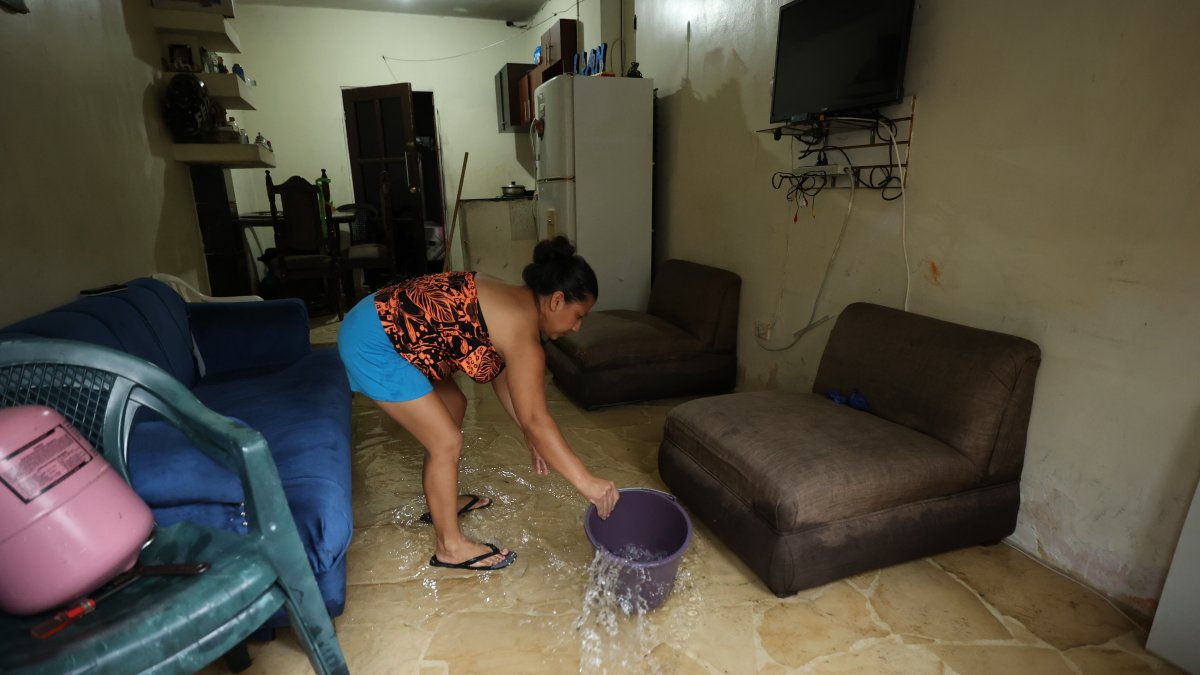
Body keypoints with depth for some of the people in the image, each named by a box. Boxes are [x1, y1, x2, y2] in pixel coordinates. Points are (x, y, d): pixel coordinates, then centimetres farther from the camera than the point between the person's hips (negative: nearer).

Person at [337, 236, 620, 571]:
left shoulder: (513, 303, 7)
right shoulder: (522, 327, -22)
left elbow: (501, 374, 15)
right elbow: (535, 418, -25)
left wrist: (530, 435, 16)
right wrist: (586, 482, -21)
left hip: (386, 322, 10)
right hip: (373, 344, -10)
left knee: (453, 406, 21)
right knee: (446, 441, -4)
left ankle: (442, 501, 39)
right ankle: (450, 546, 15)